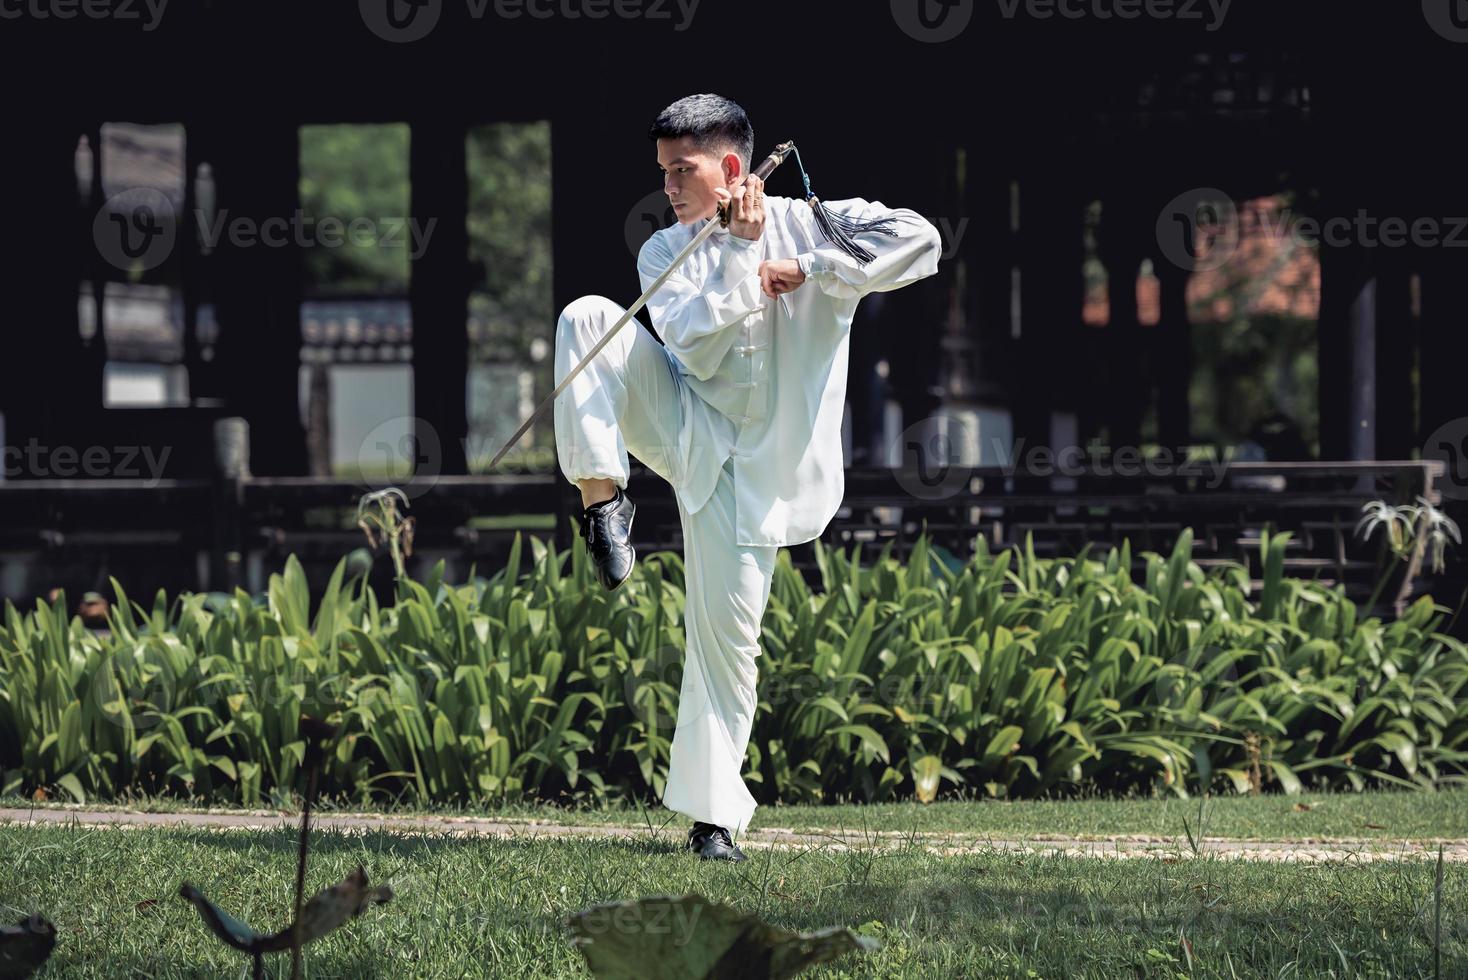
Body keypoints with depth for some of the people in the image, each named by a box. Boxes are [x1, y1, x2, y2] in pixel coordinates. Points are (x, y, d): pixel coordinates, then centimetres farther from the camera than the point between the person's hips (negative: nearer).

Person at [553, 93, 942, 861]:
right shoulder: (665, 253, 2)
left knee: (726, 637, -3)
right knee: (588, 316, -21)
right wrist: (740, 250, -20)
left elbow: (918, 239, -20)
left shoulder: (809, 226, -5)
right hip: (683, 426, 2)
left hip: (753, 463, -2)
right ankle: (602, 495, -21)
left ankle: (712, 812, 9)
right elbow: (698, 348, -13)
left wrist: (802, 269, -19)